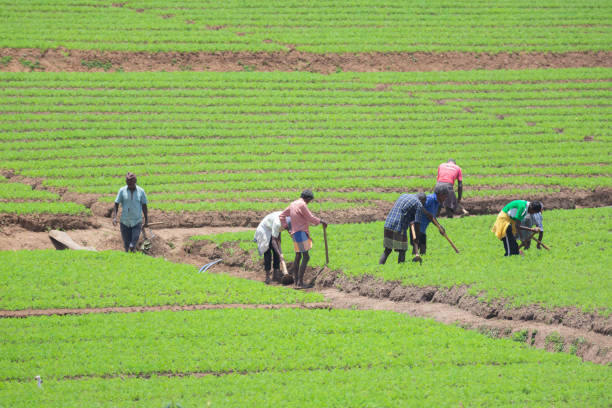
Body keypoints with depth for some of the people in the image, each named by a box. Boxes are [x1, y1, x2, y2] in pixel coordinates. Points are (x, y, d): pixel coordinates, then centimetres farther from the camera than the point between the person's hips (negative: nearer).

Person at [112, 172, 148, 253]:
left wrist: (146, 220, 5)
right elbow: (116, 204, 0)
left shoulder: (141, 191, -1)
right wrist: (114, 217, -12)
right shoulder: (122, 191, -1)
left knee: (133, 245, -10)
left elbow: (144, 206, 6)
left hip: (137, 222, -1)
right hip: (124, 222, 1)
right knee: (126, 244, 4)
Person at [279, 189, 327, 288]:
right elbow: (310, 218, -13)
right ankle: (300, 282, -17)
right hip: (301, 233, -10)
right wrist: (321, 221, 3)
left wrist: (287, 228, 18)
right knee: (306, 257, -11)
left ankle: (296, 282, 18)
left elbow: (282, 216, 20)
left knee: (298, 257, 15)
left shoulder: (293, 204, 14)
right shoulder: (302, 205, -14)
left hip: (295, 233, 10)